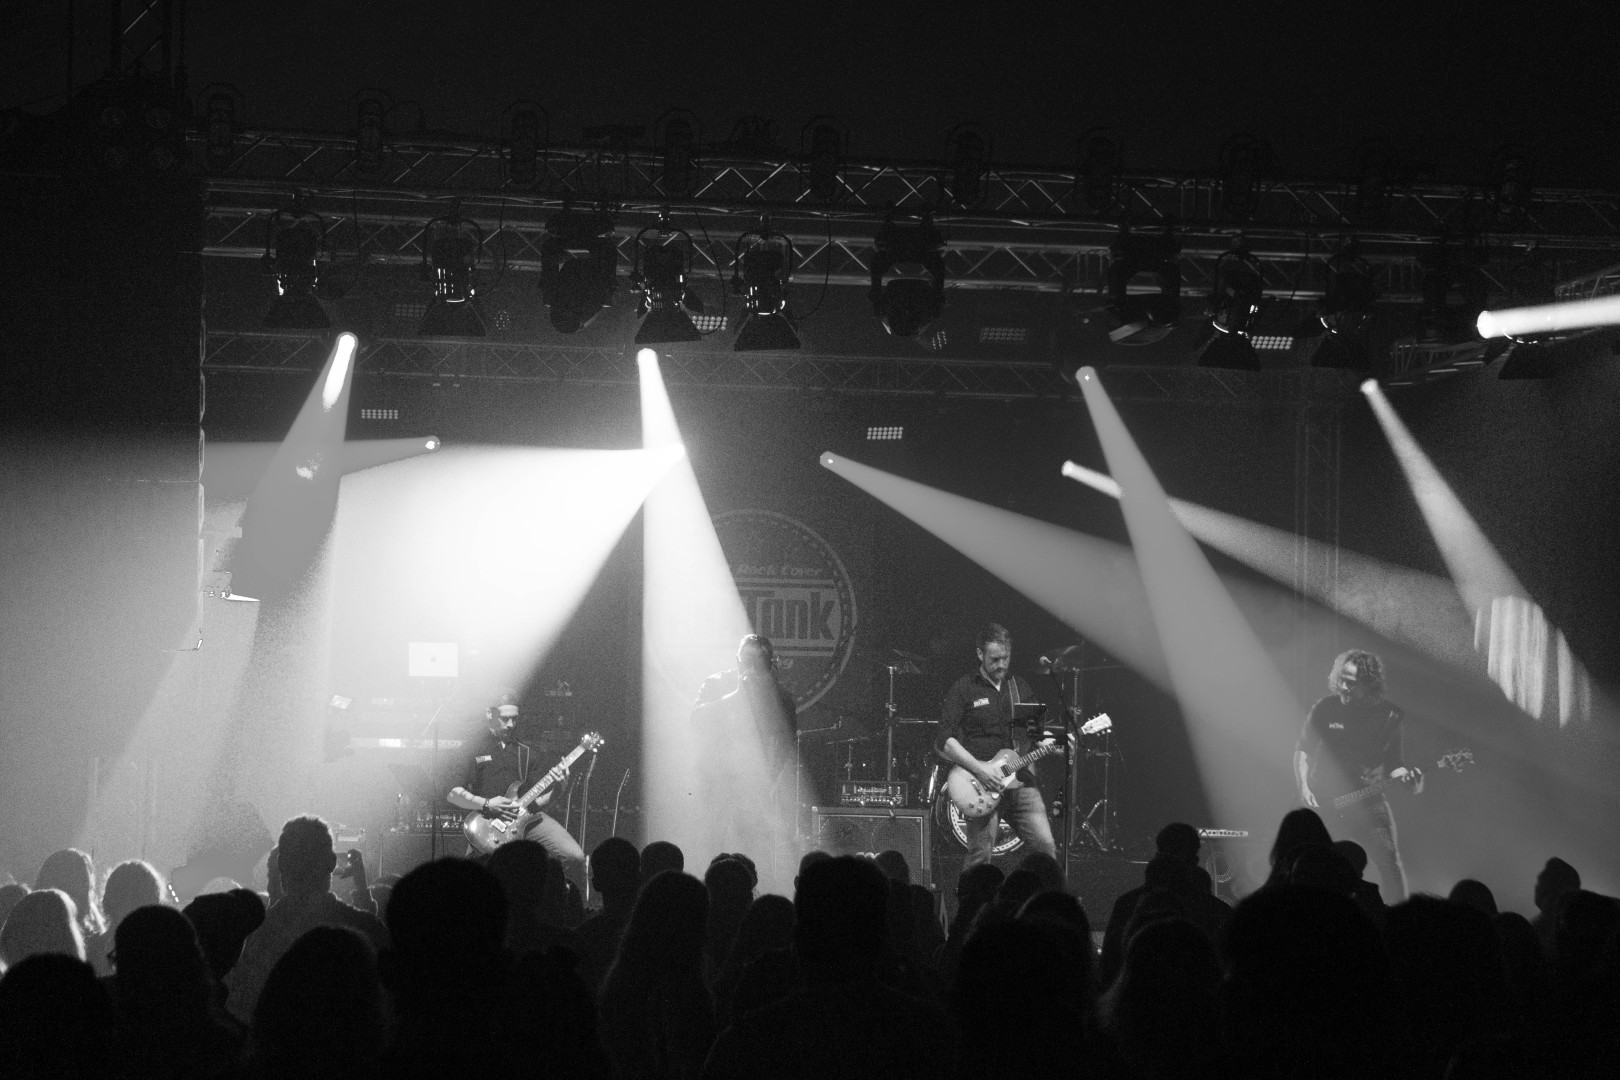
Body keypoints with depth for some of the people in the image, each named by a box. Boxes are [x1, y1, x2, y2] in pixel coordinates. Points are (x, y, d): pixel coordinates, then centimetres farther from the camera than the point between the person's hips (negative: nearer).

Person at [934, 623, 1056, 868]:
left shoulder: (1019, 687, 16)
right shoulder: (963, 689, -1)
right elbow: (943, 741, -8)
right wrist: (978, 769, -17)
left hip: (1021, 781, 4)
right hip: (982, 786, -4)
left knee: (1046, 847, -6)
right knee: (979, 857, -8)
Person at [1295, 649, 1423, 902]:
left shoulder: (1388, 716, -3)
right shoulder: (1324, 710, -3)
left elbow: (1391, 762, 4)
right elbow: (1302, 749, 7)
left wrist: (1405, 776, -18)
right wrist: (1303, 787, -6)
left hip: (1367, 800, 0)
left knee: (1389, 860, -11)